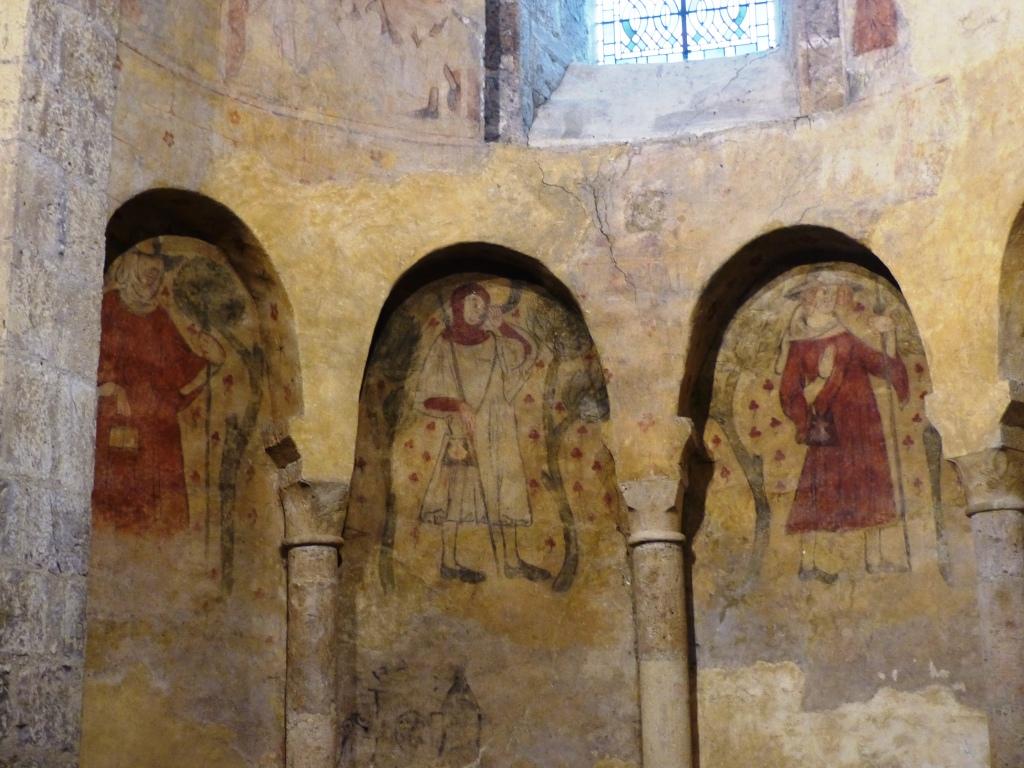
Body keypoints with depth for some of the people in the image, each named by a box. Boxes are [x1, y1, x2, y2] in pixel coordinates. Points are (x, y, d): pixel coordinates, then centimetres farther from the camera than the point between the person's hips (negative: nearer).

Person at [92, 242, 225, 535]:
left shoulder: (159, 317, 19)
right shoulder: (108, 306, 5)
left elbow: (180, 365, 17)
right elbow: (98, 356, -4)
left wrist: (206, 357, 3)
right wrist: (111, 388, -14)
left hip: (157, 421, 5)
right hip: (117, 421, -4)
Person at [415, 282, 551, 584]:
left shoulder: (496, 343, 9)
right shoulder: (444, 348, -6)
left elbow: (530, 350, -1)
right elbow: (425, 398, -7)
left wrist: (502, 326, -11)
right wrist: (457, 406, -22)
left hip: (499, 435, 6)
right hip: (464, 435, -5)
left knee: (505, 495, 8)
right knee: (456, 497, 0)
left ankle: (511, 561, 16)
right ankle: (448, 561, 9)